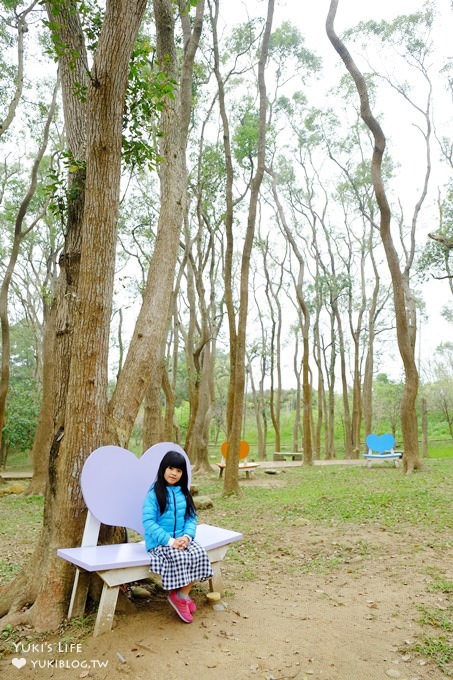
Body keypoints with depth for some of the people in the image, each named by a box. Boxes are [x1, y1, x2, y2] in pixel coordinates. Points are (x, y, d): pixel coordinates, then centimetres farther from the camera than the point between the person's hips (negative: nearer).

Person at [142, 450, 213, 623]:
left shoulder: (184, 493, 8)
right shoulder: (154, 493, -10)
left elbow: (191, 517, 7)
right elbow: (148, 522, -16)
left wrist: (187, 536, -13)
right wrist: (170, 540, -22)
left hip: (181, 539, 5)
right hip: (159, 541, -5)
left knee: (200, 553, -22)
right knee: (180, 558, -31)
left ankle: (183, 594, -3)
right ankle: (176, 595, -2)